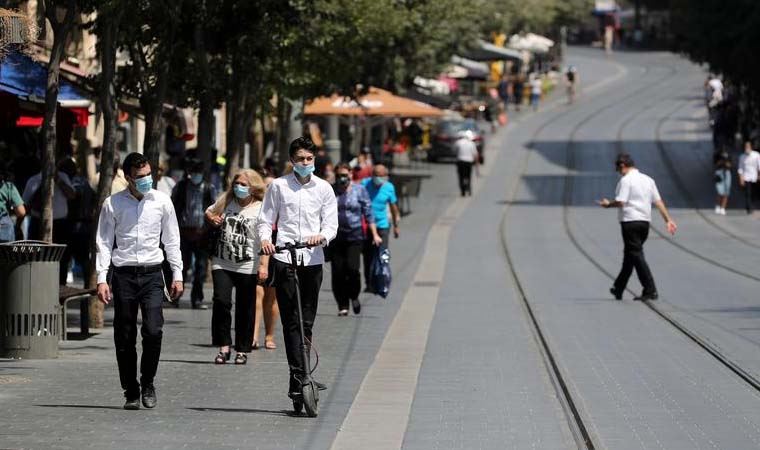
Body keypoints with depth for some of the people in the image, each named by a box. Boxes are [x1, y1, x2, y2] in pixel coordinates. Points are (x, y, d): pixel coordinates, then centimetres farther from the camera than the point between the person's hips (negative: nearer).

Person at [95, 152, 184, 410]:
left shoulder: (162, 201, 5)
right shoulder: (113, 204, 2)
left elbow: (171, 240, 11)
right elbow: (104, 242, 4)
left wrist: (177, 275, 7)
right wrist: (102, 278, -4)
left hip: (151, 273, 0)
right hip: (123, 273, 0)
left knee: (153, 331, -14)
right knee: (124, 338, 2)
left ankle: (148, 383, 6)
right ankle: (131, 392, 12)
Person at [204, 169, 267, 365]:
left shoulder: (261, 209, -4)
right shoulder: (226, 202, 9)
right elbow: (208, 213, 27)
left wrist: (263, 265, -17)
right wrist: (212, 219, 2)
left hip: (247, 266, -3)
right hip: (222, 263, 3)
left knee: (245, 309, 3)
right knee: (221, 301, -12)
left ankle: (242, 350, 14)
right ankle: (224, 347, -3)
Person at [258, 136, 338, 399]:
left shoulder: (324, 188, 10)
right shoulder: (279, 186, 8)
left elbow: (331, 224, 7)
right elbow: (266, 219, 9)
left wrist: (321, 236, -16)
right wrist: (265, 238, -12)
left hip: (313, 259, 2)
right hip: (284, 258, -2)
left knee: (307, 321, 5)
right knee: (291, 321, -8)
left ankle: (299, 379, 11)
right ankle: (299, 376, -12)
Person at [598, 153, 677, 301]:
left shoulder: (626, 180, -10)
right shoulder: (648, 180, 13)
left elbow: (620, 202, -18)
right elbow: (658, 201, 10)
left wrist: (608, 204, 2)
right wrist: (668, 220, 9)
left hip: (631, 221, -8)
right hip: (645, 221, 8)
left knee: (636, 256, -7)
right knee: (629, 255, 18)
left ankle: (650, 290, -16)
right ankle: (618, 289, 29)